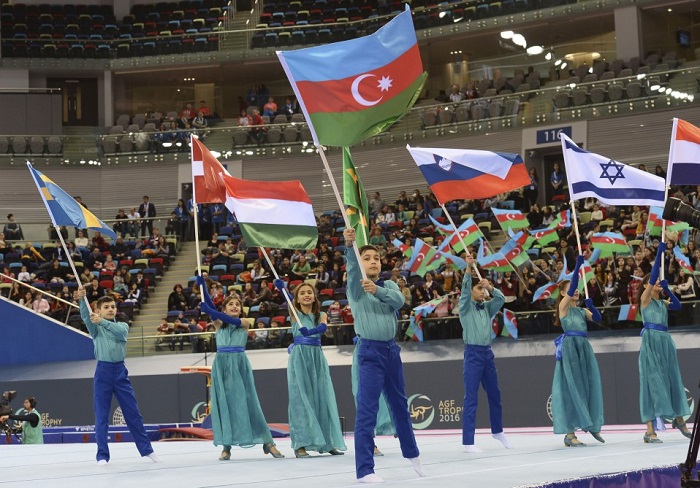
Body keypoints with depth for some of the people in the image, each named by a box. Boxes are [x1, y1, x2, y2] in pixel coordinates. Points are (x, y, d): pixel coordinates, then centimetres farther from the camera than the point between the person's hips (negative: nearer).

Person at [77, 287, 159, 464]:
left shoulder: (123, 326, 12)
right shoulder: (96, 328, 7)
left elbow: (120, 331, -12)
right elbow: (85, 317, -14)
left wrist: (102, 321, -28)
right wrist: (82, 299, -33)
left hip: (120, 371, 2)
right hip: (103, 371, -2)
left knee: (133, 413, 5)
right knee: (101, 416, -1)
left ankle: (147, 450, 11)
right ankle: (102, 456, 3)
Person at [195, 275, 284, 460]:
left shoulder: (245, 322, 6)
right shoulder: (218, 324, 11)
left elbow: (232, 320, -12)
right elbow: (208, 304, -1)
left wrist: (209, 310, -23)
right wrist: (202, 285, -15)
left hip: (239, 365, -2)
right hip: (221, 366, 2)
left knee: (247, 402, -2)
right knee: (223, 403, 1)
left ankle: (267, 442, 2)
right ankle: (226, 446, 4)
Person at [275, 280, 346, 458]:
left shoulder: (321, 315, 9)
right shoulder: (295, 313, 4)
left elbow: (323, 327, -14)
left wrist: (309, 331, -36)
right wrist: (282, 288, -39)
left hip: (318, 358, 3)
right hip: (299, 358, -3)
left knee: (323, 397, 3)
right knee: (300, 398, -5)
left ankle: (328, 442, 9)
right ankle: (300, 444, -5)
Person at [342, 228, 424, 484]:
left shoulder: (389, 285, 11)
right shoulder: (356, 287, -1)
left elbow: (399, 300, -12)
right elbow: (352, 268, -23)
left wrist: (377, 290, -31)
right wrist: (349, 245, -43)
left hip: (391, 350, 5)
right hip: (369, 352, -5)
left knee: (400, 403, 19)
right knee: (367, 410, -9)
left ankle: (411, 452, 38)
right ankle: (364, 470, -9)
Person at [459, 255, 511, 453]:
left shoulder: (487, 308, 12)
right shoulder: (465, 307, -2)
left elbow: (501, 299, 0)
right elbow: (464, 290, -18)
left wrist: (490, 287, -16)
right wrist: (469, 270, -31)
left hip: (487, 353, 6)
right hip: (473, 354, -6)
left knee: (494, 395, 17)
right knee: (471, 398, -7)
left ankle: (498, 431, 38)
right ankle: (468, 442, -8)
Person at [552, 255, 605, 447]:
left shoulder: (582, 310, 18)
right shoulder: (563, 306, 1)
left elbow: (597, 318, 4)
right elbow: (570, 291, -15)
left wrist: (591, 306, -14)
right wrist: (577, 267, -19)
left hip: (585, 349, 6)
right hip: (570, 348, -6)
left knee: (590, 386, 6)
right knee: (572, 388, -7)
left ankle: (592, 425, 19)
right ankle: (570, 433, -5)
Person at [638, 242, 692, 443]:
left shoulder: (663, 303, 18)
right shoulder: (645, 299, 0)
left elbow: (678, 305, 0)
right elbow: (652, 277, -13)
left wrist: (667, 289, -6)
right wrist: (659, 253, -15)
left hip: (666, 342, 7)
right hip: (651, 342, -7)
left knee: (672, 379, 13)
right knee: (652, 381, -10)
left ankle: (679, 419, 30)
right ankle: (650, 430, -13)